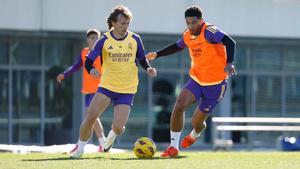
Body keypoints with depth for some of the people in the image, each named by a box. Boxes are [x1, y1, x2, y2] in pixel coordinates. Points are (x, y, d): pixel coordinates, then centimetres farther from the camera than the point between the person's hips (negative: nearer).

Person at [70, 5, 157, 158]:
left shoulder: (135, 39, -1)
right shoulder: (104, 40, -5)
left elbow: (142, 59, 11)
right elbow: (89, 60, -7)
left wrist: (148, 68, -11)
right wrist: (91, 70, -30)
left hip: (127, 89, 0)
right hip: (107, 86, 0)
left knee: (118, 127, -10)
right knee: (90, 117, -16)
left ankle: (112, 134, 29)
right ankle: (80, 148, 4)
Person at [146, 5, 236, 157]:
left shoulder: (209, 31, -19)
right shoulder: (187, 35, 3)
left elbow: (230, 42, -32)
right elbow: (177, 46, 26)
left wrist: (229, 63, -46)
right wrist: (157, 54, 28)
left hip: (215, 84, -5)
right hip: (196, 80, 5)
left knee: (196, 122, 6)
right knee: (179, 105, -21)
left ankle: (194, 135, 47)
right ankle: (173, 147, -11)